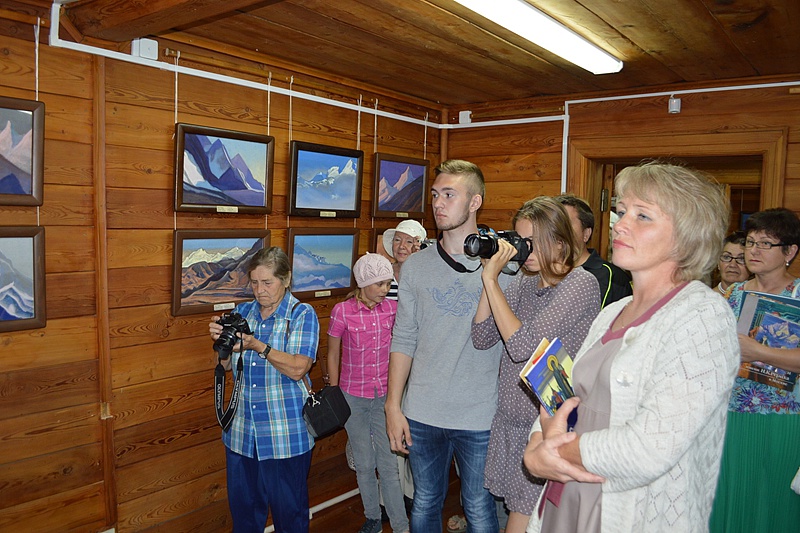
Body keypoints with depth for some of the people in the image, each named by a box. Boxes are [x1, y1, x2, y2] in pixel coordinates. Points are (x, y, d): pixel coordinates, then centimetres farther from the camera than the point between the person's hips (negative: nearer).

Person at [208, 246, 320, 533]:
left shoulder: (302, 314, -6)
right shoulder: (242, 311, 8)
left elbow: (298, 369, -17)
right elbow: (227, 364, 9)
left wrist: (257, 346, -26)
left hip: (286, 434, -4)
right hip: (241, 431, 5)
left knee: (288, 509, 8)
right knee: (243, 507, 15)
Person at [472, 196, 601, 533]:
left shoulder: (581, 284, -15)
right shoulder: (522, 282, 6)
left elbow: (523, 346, -23)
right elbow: (481, 338, 1)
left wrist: (491, 280, -19)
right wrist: (490, 278, -6)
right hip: (509, 422, 7)